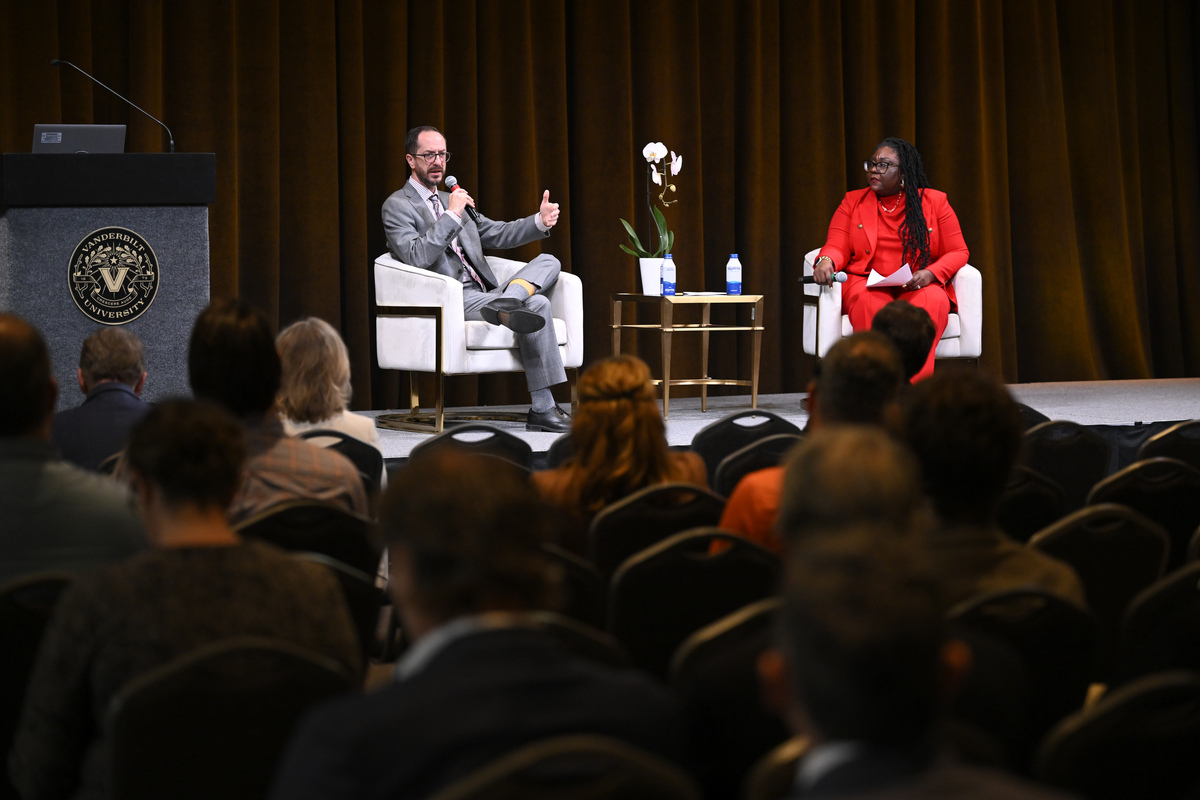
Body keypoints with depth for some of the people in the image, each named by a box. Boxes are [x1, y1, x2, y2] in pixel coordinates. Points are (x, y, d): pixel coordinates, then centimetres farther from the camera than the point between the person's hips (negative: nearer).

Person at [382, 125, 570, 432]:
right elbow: (417, 258, -17)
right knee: (537, 305, -27)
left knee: (548, 262, -12)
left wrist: (539, 221, 6)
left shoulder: (450, 200, 26)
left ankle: (506, 303, -37)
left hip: (483, 294, 9)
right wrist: (452, 215, -19)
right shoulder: (397, 206, -1)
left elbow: (497, 234, 24)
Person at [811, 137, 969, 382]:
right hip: (867, 283, 0)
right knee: (867, 302, -37)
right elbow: (837, 247, 7)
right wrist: (826, 260, -19)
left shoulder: (935, 201, 11)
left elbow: (958, 252, 9)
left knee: (933, 300, -37)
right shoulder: (853, 201, 15)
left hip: (917, 288, 0)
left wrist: (930, 273, -12)